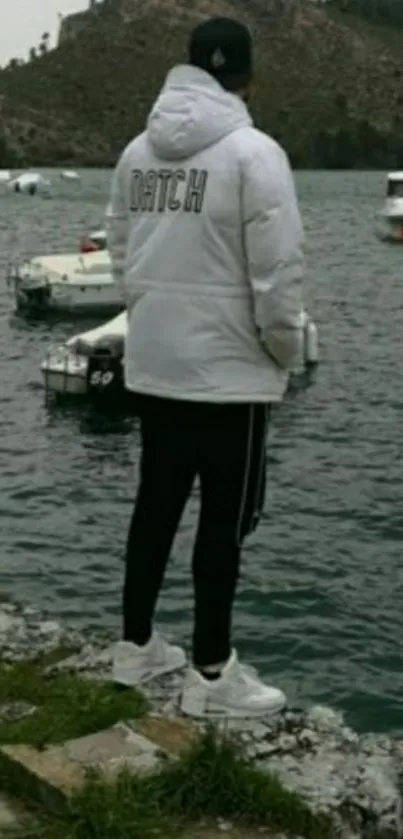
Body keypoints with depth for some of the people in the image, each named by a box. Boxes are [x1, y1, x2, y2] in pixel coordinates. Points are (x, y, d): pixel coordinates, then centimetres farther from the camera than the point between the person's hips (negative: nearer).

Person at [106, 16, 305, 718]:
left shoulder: (137, 151, 4)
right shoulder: (254, 152, -15)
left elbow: (120, 255, 11)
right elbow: (277, 272, -17)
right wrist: (283, 353, -2)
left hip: (152, 363, 6)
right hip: (230, 369, -6)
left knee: (156, 504, 17)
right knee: (224, 521, 4)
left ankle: (136, 647, 28)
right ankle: (210, 676, 13)